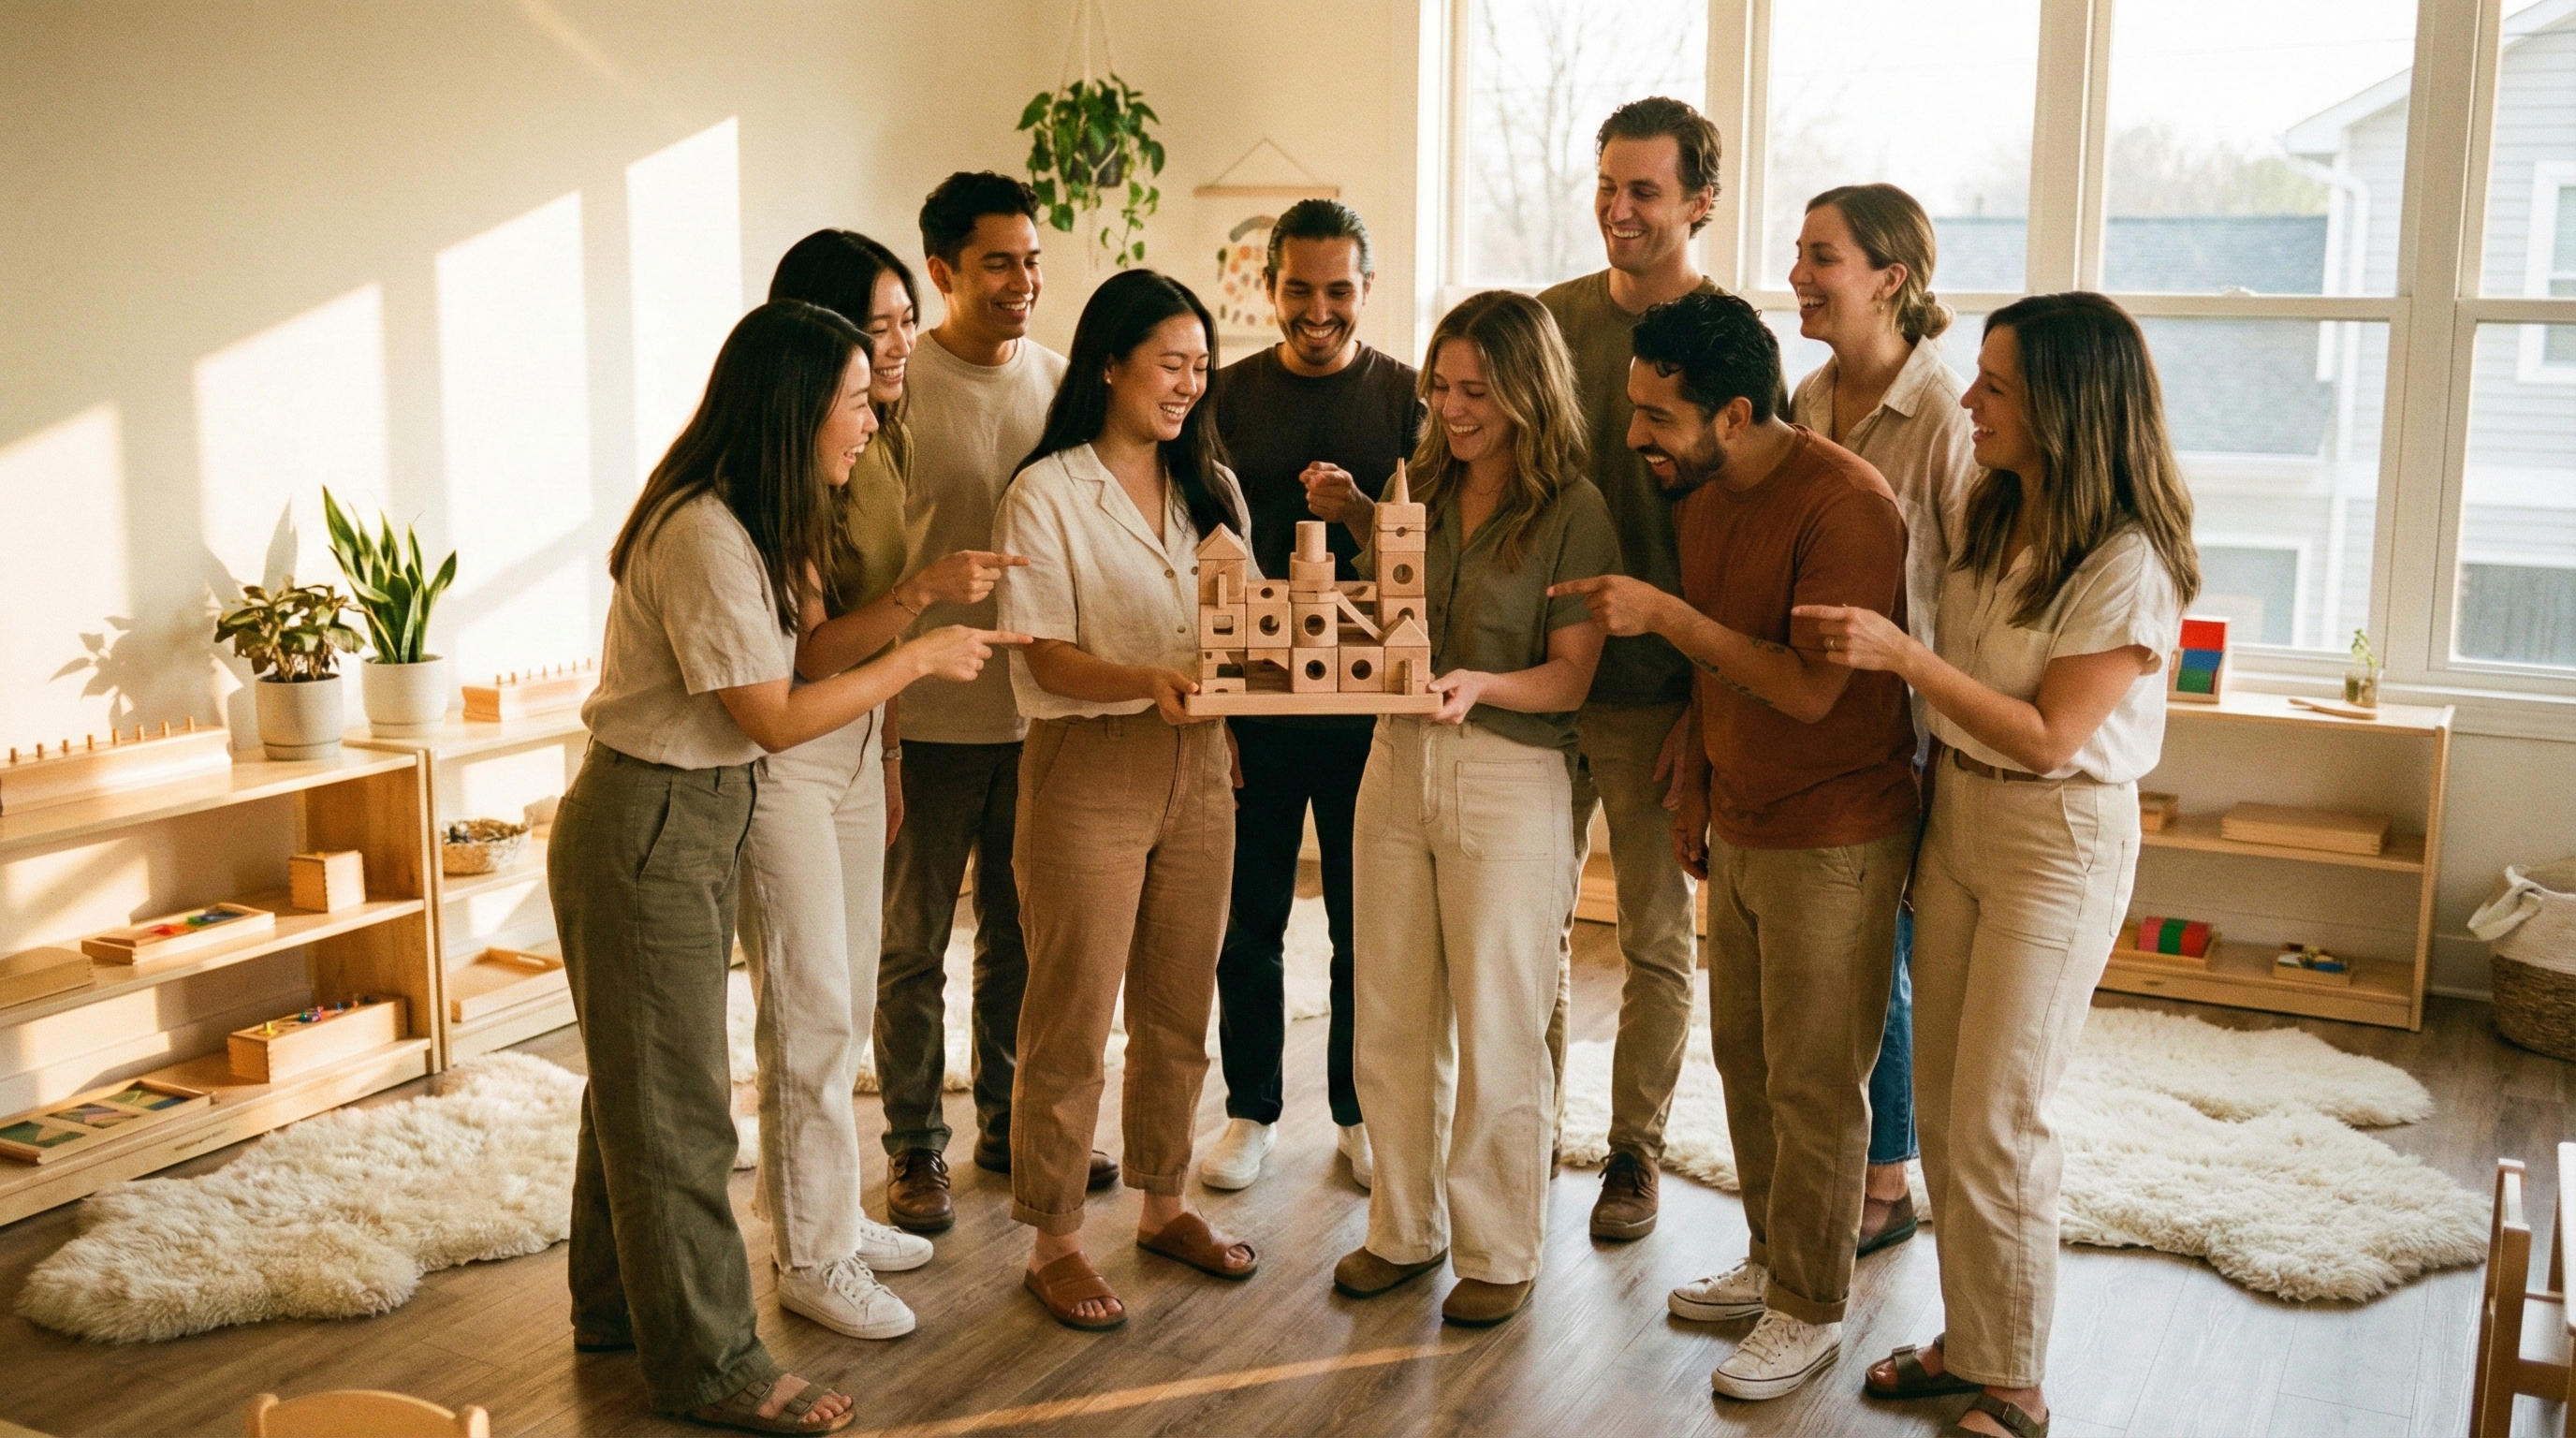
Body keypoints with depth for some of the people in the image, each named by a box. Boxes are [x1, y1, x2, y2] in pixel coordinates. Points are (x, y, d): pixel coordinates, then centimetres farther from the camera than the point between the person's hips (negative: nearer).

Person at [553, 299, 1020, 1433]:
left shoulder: (748, 522, 8)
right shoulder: (705, 535, -23)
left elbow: (785, 652, 4)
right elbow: (775, 717, -21)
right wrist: (919, 657, -14)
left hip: (689, 824, 10)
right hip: (649, 828, -10)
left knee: (635, 1079, 20)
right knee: (673, 1103, 1)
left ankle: (615, 1304, 35)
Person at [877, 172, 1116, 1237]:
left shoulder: (1061, 381, 6)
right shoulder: (898, 387, -9)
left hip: (1041, 705, 5)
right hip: (930, 711, -5)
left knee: (1022, 930, 16)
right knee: (915, 940, 7)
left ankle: (1011, 1120, 32)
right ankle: (915, 1148, 21)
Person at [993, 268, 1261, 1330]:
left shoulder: (1211, 487, 12)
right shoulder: (1046, 494, -7)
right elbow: (1048, 656, -13)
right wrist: (1150, 681, -31)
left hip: (1198, 766, 6)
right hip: (1088, 771, -6)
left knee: (1179, 1008, 14)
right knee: (1071, 1016, 3)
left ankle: (1164, 1204, 31)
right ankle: (1053, 1241, 16)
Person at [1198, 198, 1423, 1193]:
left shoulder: (1408, 398, 2)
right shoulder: (1228, 397, 5)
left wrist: (1359, 513, -21)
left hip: (1368, 699, -1)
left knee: (1368, 920, 7)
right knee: (1248, 916, 8)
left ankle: (1360, 1111, 23)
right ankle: (1251, 1110, 23)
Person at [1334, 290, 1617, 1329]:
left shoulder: (1572, 511, -7)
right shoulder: (1416, 490, 9)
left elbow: (1571, 676, -10)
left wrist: (1480, 685, -28)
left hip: (1510, 777, -5)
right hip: (1397, 762, 5)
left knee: (1496, 1035, 4)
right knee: (1390, 1023, 12)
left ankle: (1500, 1252, 20)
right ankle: (1405, 1229, 28)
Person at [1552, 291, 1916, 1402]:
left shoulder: (1845, 504, -21)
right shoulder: (1700, 495, 6)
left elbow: (1809, 688, -26)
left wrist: (1665, 614, -26)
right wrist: (1696, 790, 19)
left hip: (1832, 839, -8)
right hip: (1739, 828, 8)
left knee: (1813, 1085, 2)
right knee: (1742, 1056, 16)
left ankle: (1811, 1312, 17)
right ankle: (1771, 1260, 33)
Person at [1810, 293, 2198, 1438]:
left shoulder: (2127, 564, -19)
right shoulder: (1991, 516, 3)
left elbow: (2048, 737, -21)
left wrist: (1901, 655, -25)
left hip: (2059, 840, -7)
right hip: (1955, 814, 7)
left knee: (1994, 1120, -1)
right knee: (1941, 1104, 12)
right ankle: (1967, 1339, 29)